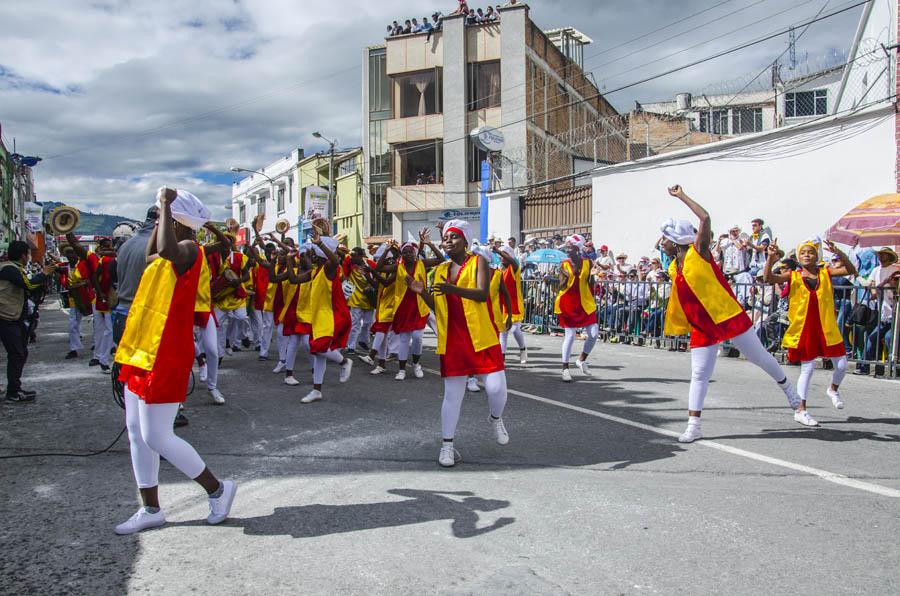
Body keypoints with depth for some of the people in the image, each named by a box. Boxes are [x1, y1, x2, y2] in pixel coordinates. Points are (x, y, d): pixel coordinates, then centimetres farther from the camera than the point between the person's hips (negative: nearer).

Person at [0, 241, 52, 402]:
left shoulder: (15, 268, 17)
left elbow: (30, 289, 15)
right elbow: (29, 285, -25)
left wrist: (44, 274, 8)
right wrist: (43, 274, -11)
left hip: (15, 319, 11)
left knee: (21, 354, 14)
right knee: (16, 355, -9)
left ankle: (15, 389, 22)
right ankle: (13, 393, -4)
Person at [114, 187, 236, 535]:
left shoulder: (189, 249, -16)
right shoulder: (168, 253, 12)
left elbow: (166, 250, -41)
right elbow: (152, 255, 37)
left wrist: (166, 205, -28)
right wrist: (162, 212, 24)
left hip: (164, 359, -10)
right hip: (141, 354, 10)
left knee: (156, 438, -5)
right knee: (136, 433, 13)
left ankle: (218, 489, 13)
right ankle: (150, 510, 25)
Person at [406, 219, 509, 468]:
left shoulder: (478, 262, -1)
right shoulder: (439, 270, 13)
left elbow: (483, 294, -18)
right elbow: (437, 306, 14)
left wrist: (454, 289, -33)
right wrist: (422, 292, -4)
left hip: (482, 338, -3)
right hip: (452, 341, 3)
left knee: (496, 387, -7)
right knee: (452, 394, 5)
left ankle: (496, 419, 27)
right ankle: (447, 445, 16)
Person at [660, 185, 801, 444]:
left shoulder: (698, 252, -11)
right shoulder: (673, 268, 7)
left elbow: (705, 218, -24)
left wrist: (682, 196, -18)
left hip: (728, 317, -5)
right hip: (702, 328, 6)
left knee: (758, 356, 10)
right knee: (699, 374, 1)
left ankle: (787, 388, 37)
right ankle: (693, 426, 3)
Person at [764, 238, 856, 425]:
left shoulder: (826, 273, 5)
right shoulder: (793, 276, -1)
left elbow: (851, 270, -6)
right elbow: (768, 278, -14)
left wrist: (839, 253, -21)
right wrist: (770, 259, -31)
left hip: (827, 328, 2)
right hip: (803, 329, -2)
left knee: (841, 364, 7)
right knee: (807, 368, 1)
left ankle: (833, 389, 41)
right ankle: (801, 410, 12)